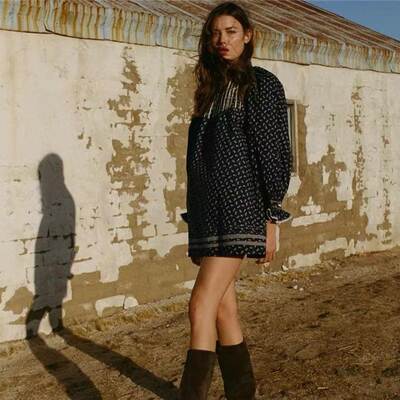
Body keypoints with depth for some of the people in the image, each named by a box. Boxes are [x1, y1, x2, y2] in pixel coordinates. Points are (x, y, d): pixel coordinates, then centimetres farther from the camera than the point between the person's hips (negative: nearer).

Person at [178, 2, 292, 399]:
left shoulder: (263, 84, 1)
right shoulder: (208, 90, 19)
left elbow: (274, 152, -4)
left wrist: (271, 219, -10)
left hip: (240, 202, -6)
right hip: (206, 205, 7)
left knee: (202, 303, -17)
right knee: (224, 308, 8)